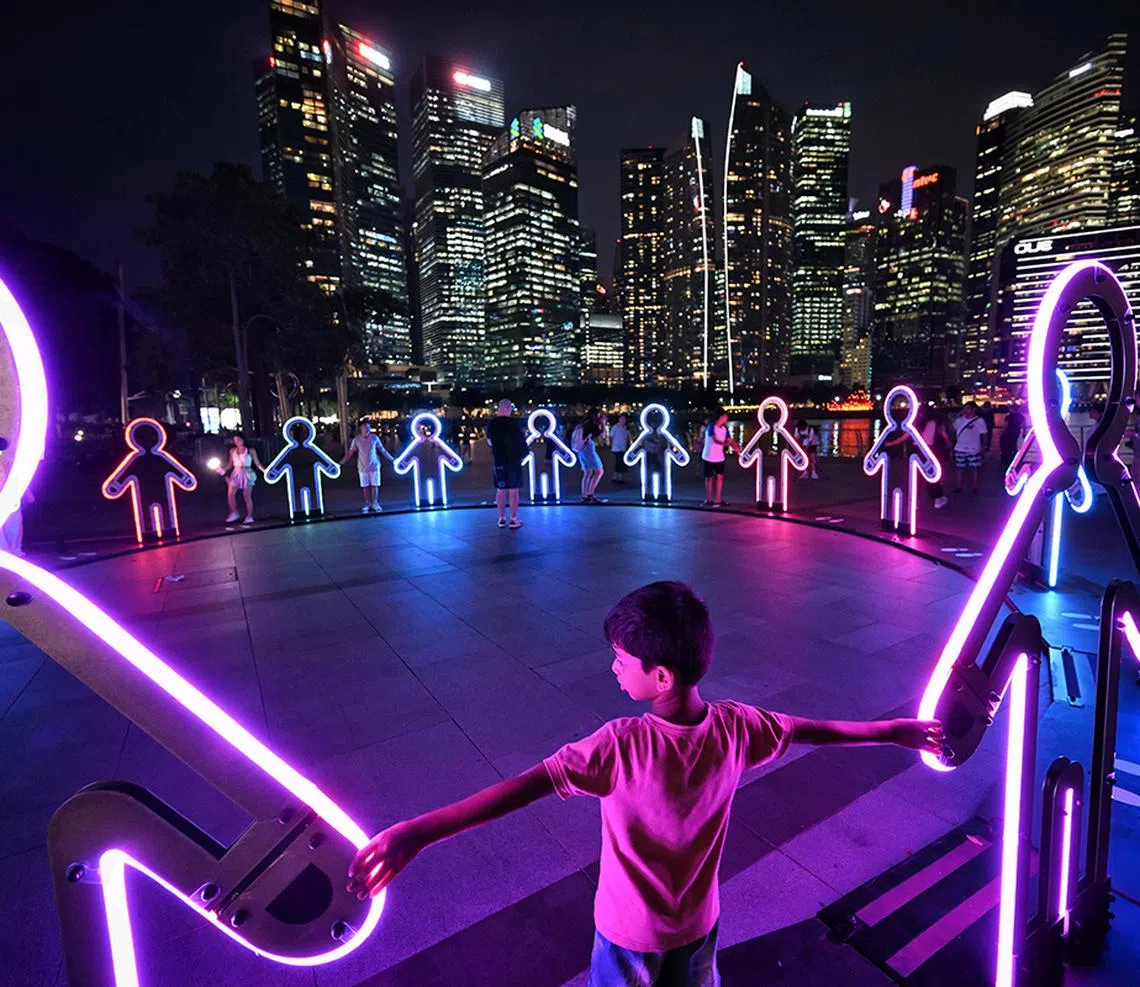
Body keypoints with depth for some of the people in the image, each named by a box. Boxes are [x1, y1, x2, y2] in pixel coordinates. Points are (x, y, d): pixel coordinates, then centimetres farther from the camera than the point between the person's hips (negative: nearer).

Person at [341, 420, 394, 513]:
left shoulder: (374, 438, -4)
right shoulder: (356, 440, -5)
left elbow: (383, 450, 2)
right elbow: (350, 453, 0)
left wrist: (392, 460, 2)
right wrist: (340, 463, -4)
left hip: (374, 466, 0)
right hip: (362, 467, 0)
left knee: (374, 485, 3)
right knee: (365, 486, 6)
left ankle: (375, 503, 17)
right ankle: (367, 503, 20)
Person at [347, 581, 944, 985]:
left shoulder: (621, 746, -35)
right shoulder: (735, 728, -22)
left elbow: (524, 787, -41)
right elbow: (815, 731, -8)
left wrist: (417, 833, -43)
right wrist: (899, 731, 8)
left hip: (630, 932, -3)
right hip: (697, 923, 3)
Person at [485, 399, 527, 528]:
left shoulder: (491, 423, 2)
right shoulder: (514, 422, -11)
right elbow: (521, 440, -7)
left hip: (497, 461, 4)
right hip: (513, 460, -4)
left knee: (500, 490, 10)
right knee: (513, 490, 1)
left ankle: (502, 519, 12)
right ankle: (513, 519, 2)